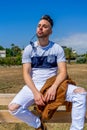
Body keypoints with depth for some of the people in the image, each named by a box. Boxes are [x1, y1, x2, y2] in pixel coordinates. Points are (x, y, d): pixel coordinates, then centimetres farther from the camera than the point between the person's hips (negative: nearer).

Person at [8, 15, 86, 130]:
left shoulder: (57, 48, 1)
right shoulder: (29, 49, 1)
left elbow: (63, 72, -7)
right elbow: (26, 74, -5)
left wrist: (54, 87, -27)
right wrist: (35, 92, -22)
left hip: (53, 85, 0)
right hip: (34, 85, 1)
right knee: (13, 108, -25)